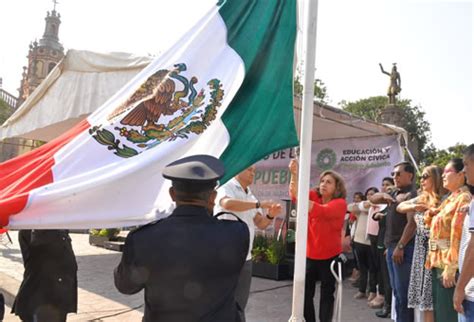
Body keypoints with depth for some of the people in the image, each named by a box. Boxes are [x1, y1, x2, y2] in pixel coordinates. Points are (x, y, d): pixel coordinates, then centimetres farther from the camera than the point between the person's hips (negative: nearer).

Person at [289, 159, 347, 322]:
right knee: (305, 293, 9)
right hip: (310, 255, 4)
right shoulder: (314, 196, 0)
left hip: (330, 256, -3)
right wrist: (294, 173, -34)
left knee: (327, 294, 9)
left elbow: (321, 211, -31)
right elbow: (295, 193, -17)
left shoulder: (340, 203, -12)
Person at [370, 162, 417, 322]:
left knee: (403, 291, -5)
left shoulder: (412, 195, -10)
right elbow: (372, 199, 23)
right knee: (396, 290, 14)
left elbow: (412, 223, -19)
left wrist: (400, 246, -21)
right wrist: (384, 195, 2)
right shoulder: (394, 194, 15)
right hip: (391, 246, 9)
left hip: (404, 248, -9)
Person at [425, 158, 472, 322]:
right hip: (439, 262, 9)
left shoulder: (464, 198, -13)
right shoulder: (450, 199, 16)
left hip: (449, 265, -9)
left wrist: (451, 268, -22)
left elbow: (458, 235, -20)